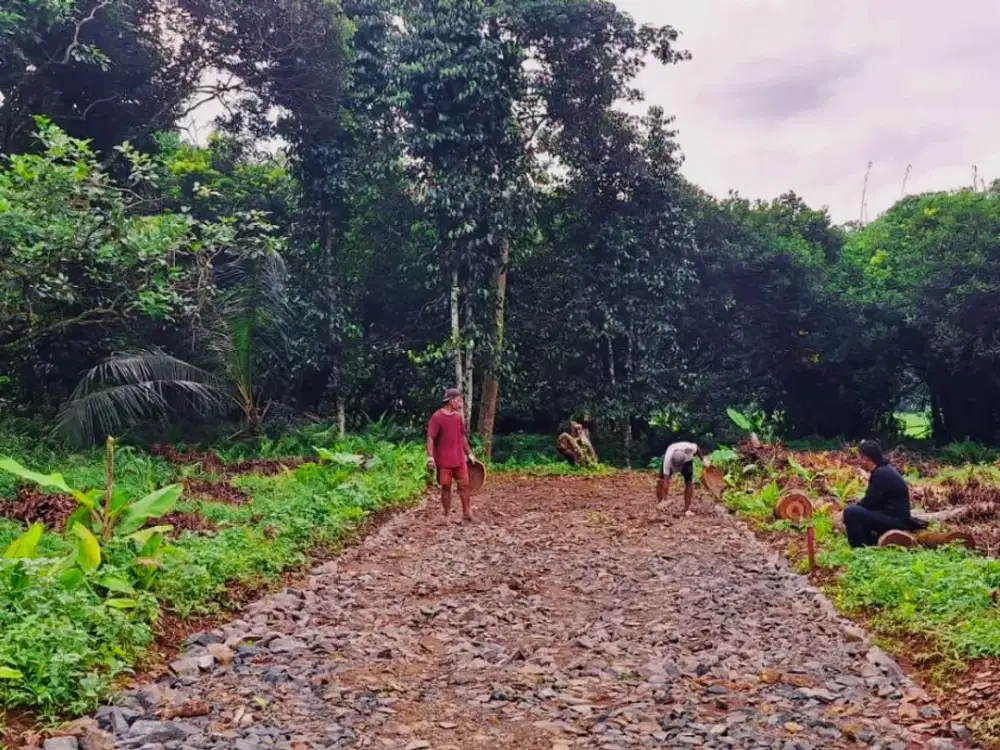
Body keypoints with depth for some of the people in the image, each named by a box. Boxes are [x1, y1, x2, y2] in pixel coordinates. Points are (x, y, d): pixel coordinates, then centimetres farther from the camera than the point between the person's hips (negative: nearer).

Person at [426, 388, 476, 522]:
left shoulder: (459, 417, 9)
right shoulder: (437, 417, -10)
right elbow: (430, 438, -14)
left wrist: (469, 453, 17)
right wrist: (430, 457, -22)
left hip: (459, 460, 5)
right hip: (444, 461, -5)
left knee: (464, 485, 4)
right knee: (446, 487, 3)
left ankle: (467, 514, 13)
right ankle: (447, 516, 13)